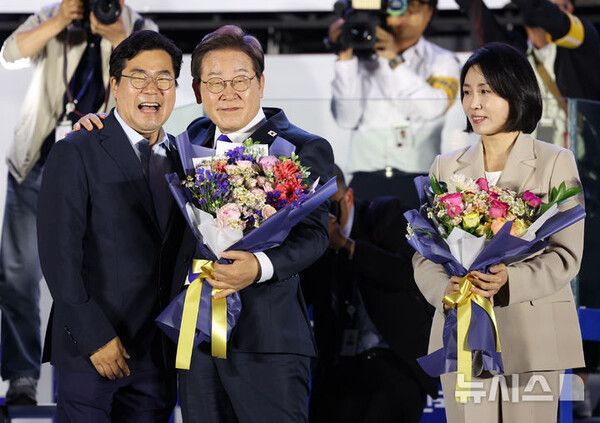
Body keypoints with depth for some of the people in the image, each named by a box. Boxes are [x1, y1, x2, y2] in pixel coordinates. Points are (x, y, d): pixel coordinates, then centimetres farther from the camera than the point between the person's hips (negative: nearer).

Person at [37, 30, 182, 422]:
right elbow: (59, 255, -10)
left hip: (160, 356, 5)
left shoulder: (179, 160, 14)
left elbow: (175, 254, 15)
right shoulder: (75, 154, -4)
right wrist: (95, 337, -15)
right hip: (93, 350, -5)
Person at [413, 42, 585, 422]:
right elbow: (424, 253, 8)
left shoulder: (555, 162, 3)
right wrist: (444, 287, -14)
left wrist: (511, 280, -21)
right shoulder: (447, 167, 12)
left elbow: (567, 254, -4)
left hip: (532, 333, -2)